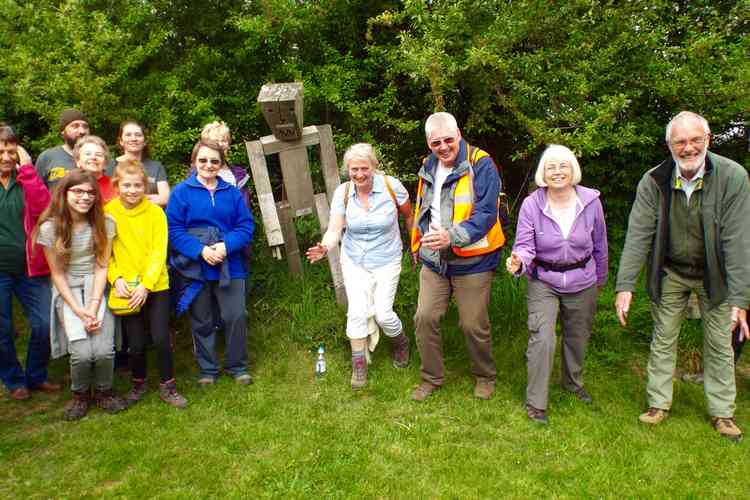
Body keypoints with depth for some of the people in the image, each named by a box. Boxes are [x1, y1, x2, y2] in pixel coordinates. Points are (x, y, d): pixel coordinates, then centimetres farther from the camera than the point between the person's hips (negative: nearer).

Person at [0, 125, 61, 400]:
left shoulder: (27, 178, 5)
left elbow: (43, 209, -13)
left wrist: (27, 169, -13)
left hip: (29, 267, 2)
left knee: (44, 324, 3)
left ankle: (36, 376, 25)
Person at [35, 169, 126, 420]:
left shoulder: (105, 223, -7)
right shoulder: (50, 228, -9)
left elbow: (101, 266, -5)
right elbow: (57, 274, -4)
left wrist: (94, 305, -14)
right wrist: (78, 310, -13)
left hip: (98, 288, 1)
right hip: (68, 292, -1)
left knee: (103, 351, -17)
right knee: (81, 353, -18)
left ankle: (103, 391, 15)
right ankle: (80, 394, 14)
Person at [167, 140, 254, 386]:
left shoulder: (232, 193, 4)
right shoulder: (181, 192, -3)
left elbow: (246, 226, -1)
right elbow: (174, 230, -8)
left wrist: (227, 246, -18)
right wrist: (201, 250, -21)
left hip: (230, 266, 1)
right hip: (195, 269, -1)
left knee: (236, 316, 3)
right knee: (201, 321, 12)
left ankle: (237, 366, 22)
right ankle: (207, 369, 28)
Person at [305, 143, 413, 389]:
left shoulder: (391, 185, -16)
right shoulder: (342, 192, -11)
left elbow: (409, 216, 0)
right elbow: (334, 230, -16)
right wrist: (325, 247, -36)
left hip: (386, 261, -2)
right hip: (354, 261, 2)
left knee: (382, 313, -7)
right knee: (357, 311, -7)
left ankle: (400, 343, 28)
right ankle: (359, 364, 13)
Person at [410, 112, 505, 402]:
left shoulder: (481, 165, -15)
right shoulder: (428, 168, 8)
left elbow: (486, 214, -23)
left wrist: (452, 236, -37)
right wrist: (418, 247, 24)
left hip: (471, 262, -5)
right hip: (434, 261, 6)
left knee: (473, 325, 6)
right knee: (424, 318, 5)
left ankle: (485, 376, 33)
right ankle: (431, 378, 26)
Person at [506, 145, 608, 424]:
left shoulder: (591, 202, -9)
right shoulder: (531, 205, -16)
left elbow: (599, 245, 4)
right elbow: (525, 246, -16)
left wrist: (600, 278, 15)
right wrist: (518, 261, -39)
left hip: (582, 283, 3)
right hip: (543, 283, -3)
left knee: (577, 337, 20)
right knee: (542, 340, -12)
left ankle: (574, 383, 48)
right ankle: (536, 403, 5)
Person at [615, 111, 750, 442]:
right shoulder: (653, 182, -16)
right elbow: (638, 235, -16)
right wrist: (625, 286, -22)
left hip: (714, 275, -1)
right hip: (670, 274, 1)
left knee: (720, 345, 10)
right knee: (663, 340, 10)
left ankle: (721, 412, 28)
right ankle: (658, 404, 26)